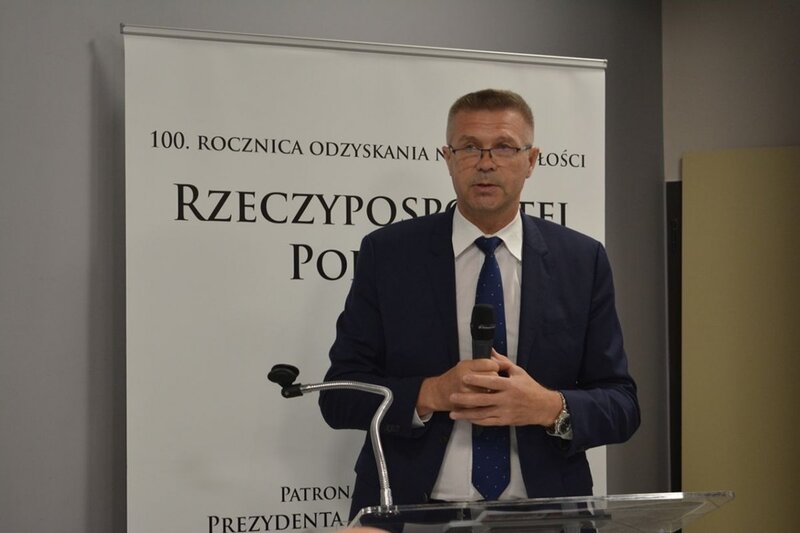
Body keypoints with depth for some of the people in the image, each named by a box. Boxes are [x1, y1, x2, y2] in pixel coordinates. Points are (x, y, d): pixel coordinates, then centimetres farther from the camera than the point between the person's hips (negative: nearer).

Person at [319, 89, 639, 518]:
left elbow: (620, 404, 5)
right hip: (412, 510, 0)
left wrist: (550, 407, -14)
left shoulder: (582, 261, 5)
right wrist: (432, 394, -16)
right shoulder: (388, 253, 1)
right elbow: (340, 394, -1)